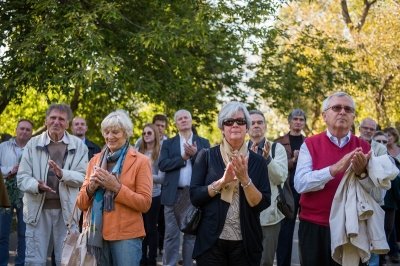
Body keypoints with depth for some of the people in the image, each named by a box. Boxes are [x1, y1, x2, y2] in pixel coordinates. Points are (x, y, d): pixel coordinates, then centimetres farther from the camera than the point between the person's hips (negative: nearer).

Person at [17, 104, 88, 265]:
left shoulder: (78, 146, 4)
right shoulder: (33, 144, 5)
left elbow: (83, 177, -5)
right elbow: (22, 177, -2)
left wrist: (62, 174, -22)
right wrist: (37, 185, -22)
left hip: (66, 210, 0)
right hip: (38, 209, 0)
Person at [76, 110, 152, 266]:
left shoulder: (140, 161, -2)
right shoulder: (95, 160, 11)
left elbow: (145, 203, -8)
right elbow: (81, 203, 10)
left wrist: (116, 187, -17)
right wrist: (91, 187, -10)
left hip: (126, 235, -4)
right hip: (97, 234, 4)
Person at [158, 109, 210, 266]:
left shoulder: (203, 143, 8)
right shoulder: (168, 143, 8)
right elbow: (162, 165, -6)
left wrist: (195, 154, -16)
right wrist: (183, 157, -12)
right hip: (174, 194, 0)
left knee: (191, 235, 8)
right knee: (171, 235, 2)